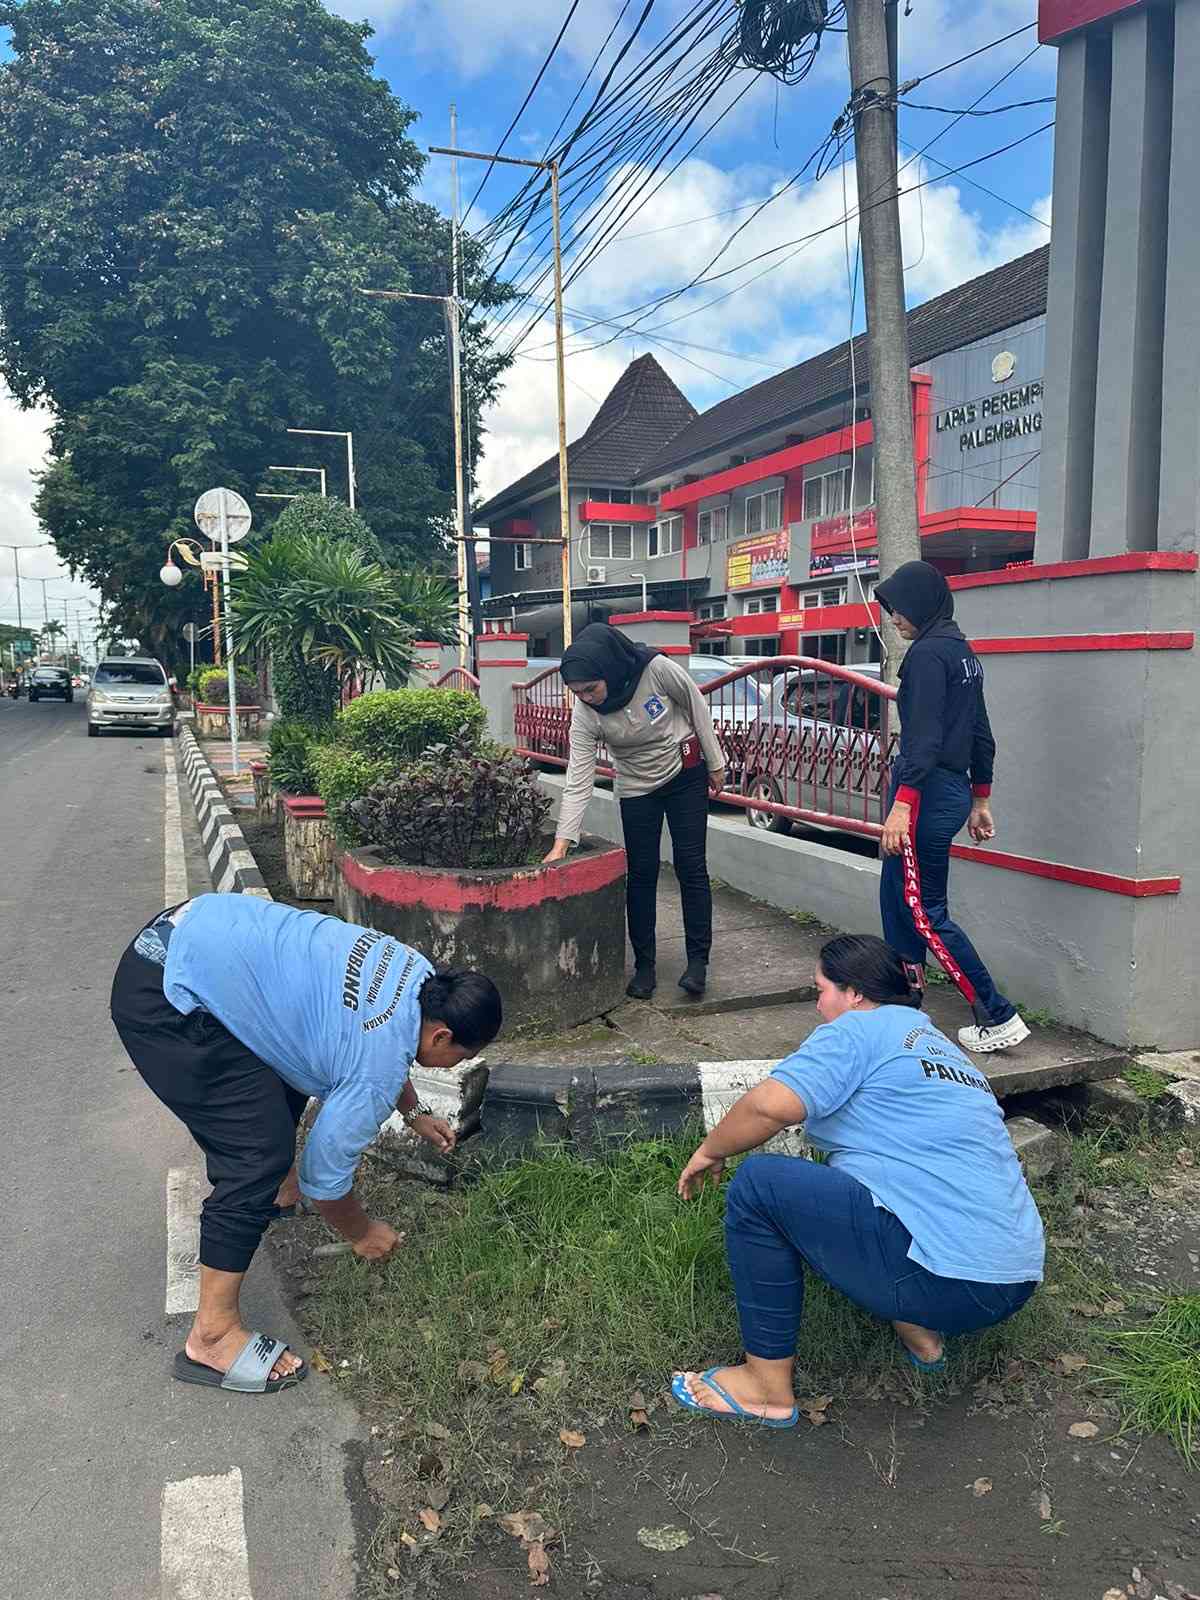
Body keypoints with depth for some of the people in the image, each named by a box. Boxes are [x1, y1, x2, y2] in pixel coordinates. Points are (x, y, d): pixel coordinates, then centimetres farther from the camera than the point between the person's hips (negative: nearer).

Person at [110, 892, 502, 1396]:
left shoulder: (418, 974, 6)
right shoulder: (375, 1077, -15)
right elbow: (326, 1176, -1)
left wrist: (414, 1114, 37)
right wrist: (361, 1233, 17)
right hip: (161, 1000, -10)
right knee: (259, 1155, -9)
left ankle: (279, 1186, 50)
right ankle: (212, 1337, 2)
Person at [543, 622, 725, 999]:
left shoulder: (656, 669, -27)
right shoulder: (584, 714, -22)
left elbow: (697, 707, -10)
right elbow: (578, 782, -22)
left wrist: (715, 764, -2)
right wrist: (561, 845, -29)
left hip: (686, 774, -1)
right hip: (636, 788, 2)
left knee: (691, 868, -2)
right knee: (641, 875, 2)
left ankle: (698, 961, 7)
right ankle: (644, 965, 14)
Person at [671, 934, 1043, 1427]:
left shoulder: (858, 1030, -6)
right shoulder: (941, 1044, 22)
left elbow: (772, 1104, -20)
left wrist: (710, 1151, -2)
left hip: (950, 1282, -10)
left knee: (758, 1184, -7)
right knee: (839, 1176, 26)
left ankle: (769, 1388, 2)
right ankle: (918, 1332, 20)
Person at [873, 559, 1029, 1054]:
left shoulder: (928, 653, -13)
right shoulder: (963, 652, 16)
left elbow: (924, 737, -23)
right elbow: (981, 735, 19)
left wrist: (902, 804, -28)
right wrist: (980, 801, 24)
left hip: (927, 792, -10)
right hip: (953, 790, 10)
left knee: (926, 912, -3)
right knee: (896, 897, 17)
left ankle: (999, 1018, 1)